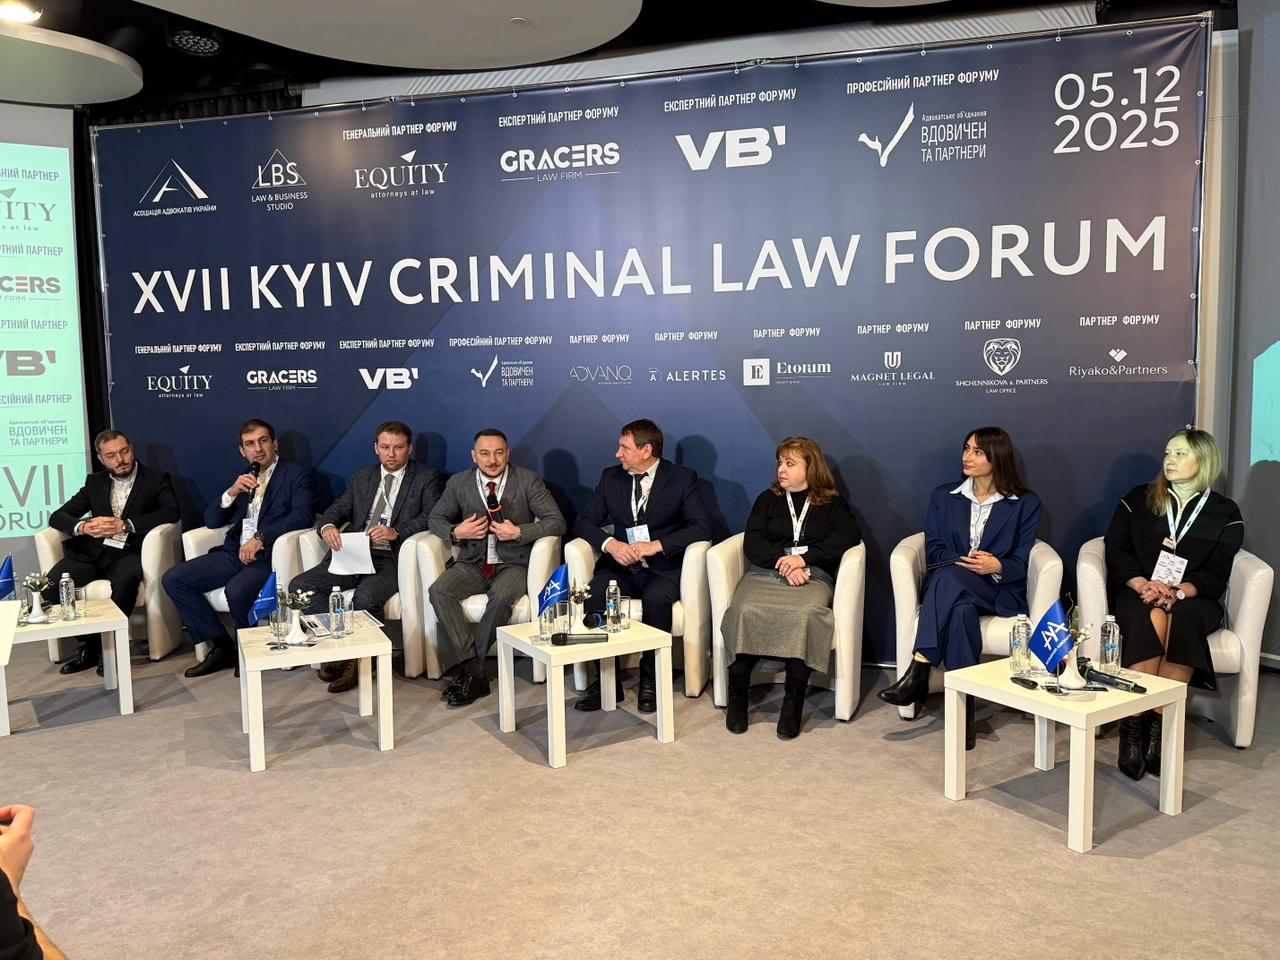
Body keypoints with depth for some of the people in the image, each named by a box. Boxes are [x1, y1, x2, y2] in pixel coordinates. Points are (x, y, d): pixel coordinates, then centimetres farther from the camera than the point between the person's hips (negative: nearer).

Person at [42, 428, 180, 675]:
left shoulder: (156, 479, 7)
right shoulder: (95, 482, 19)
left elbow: (172, 512, -11)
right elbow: (57, 516, 15)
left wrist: (125, 525, -18)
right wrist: (83, 527, -9)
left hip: (129, 553, -4)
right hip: (92, 553, 4)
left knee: (125, 580, -38)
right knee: (52, 581, -23)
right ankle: (88, 644, -8)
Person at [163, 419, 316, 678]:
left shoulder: (296, 474, 4)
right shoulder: (242, 480, 22)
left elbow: (303, 515, -11)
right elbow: (211, 520, 16)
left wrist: (261, 538, -19)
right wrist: (231, 492, -4)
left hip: (268, 554, -7)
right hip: (234, 553, 7)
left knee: (237, 590, -34)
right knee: (174, 579, -9)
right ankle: (222, 646, -4)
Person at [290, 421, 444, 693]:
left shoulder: (428, 478, 7)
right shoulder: (362, 477, 23)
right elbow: (338, 509, 16)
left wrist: (396, 531, -25)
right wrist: (327, 526, -9)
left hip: (391, 560, -5)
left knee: (366, 598, -34)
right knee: (300, 586, -16)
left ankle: (357, 660, -10)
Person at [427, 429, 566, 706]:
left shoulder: (528, 481, -1)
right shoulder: (458, 483, 6)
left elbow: (557, 521, -4)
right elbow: (436, 518, 16)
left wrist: (518, 532, -17)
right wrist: (456, 533, -7)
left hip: (513, 564, -3)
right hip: (472, 564, 3)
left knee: (501, 597, -35)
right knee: (438, 591, -26)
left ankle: (467, 672, -20)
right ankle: (474, 673, -26)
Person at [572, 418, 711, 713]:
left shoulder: (683, 479, 1)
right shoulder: (611, 477, 12)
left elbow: (702, 527, -9)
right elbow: (584, 521, 8)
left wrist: (655, 545, -20)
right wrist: (611, 544, -13)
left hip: (663, 566, -3)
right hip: (620, 565, 3)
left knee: (656, 597, -35)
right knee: (593, 593, -28)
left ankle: (651, 680, -16)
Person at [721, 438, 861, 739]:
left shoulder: (832, 503, 18)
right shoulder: (768, 499, 23)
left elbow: (849, 536, -1)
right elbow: (752, 543, 9)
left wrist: (804, 558, -13)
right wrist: (783, 560, -11)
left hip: (813, 575, -1)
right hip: (766, 572, 2)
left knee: (804, 614, -36)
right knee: (745, 610, -32)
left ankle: (793, 702, -29)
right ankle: (737, 696, -22)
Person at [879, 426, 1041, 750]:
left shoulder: (1026, 504, 10)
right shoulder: (944, 496, 17)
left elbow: (1020, 563, 2)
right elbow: (934, 550, 7)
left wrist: (996, 566, -21)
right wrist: (964, 562, -13)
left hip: (999, 592, -2)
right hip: (952, 590, 3)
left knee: (948, 576, -37)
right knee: (961, 610, -38)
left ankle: (919, 671, -43)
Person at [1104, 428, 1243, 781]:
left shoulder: (1225, 513, 9)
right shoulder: (1139, 499, 11)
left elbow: (1215, 575, 1)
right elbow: (1116, 550, 3)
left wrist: (1178, 591, -19)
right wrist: (1143, 584, -15)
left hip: (1192, 597, 0)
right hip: (1136, 591, 0)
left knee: (1182, 619, -36)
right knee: (1150, 619, -35)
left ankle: (1159, 725, -34)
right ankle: (1132, 727, -35)